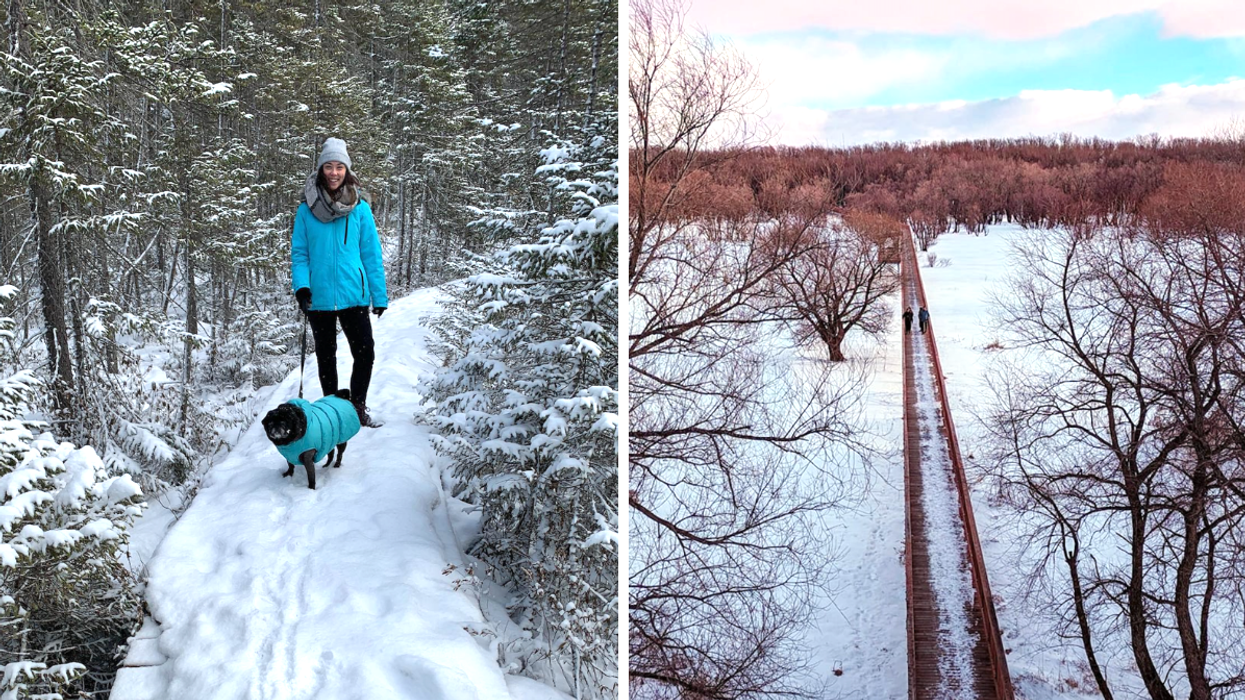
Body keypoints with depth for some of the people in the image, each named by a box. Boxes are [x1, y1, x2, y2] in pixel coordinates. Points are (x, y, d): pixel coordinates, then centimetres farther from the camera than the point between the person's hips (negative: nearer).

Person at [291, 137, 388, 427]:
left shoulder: (360, 208, 1)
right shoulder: (306, 210, 1)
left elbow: (371, 254, 2)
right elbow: (299, 253, 4)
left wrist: (380, 294, 0)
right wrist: (301, 285, -12)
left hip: (353, 295, 0)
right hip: (319, 297, 1)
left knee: (365, 354, -5)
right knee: (326, 357, 12)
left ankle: (357, 406, 16)